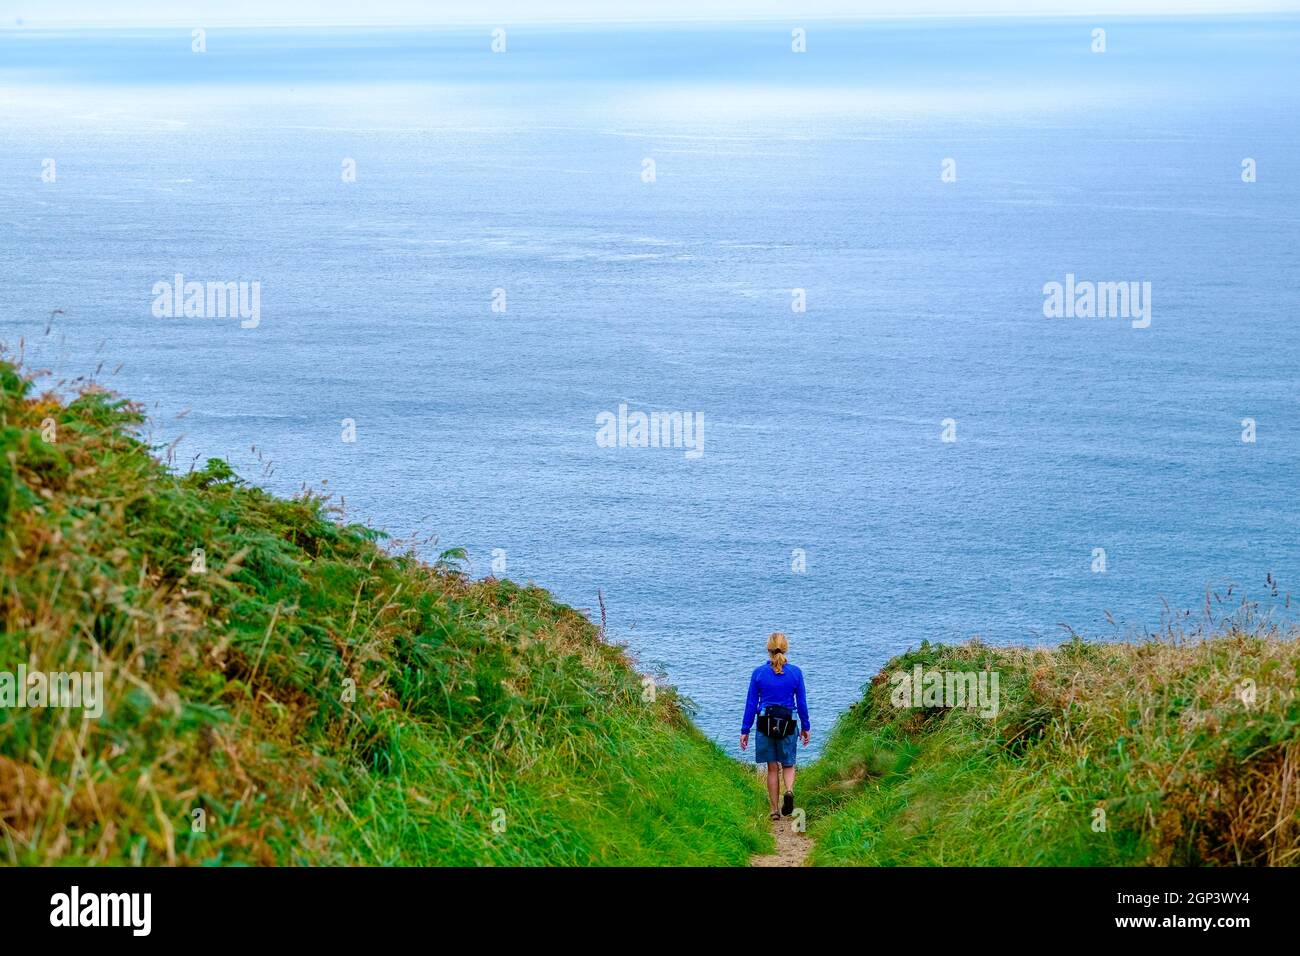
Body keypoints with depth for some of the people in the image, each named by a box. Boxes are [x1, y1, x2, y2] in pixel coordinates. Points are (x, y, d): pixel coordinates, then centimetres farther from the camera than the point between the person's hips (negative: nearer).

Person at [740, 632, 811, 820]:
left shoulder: (758, 673, -4)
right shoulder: (795, 673, -3)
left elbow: (751, 703, 0)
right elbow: (802, 703, 2)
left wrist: (745, 730, 6)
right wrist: (806, 727, 14)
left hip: (765, 724, 0)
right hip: (788, 724, 0)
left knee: (772, 768, 10)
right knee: (788, 764, 15)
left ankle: (775, 811, 13)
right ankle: (789, 790, -16)